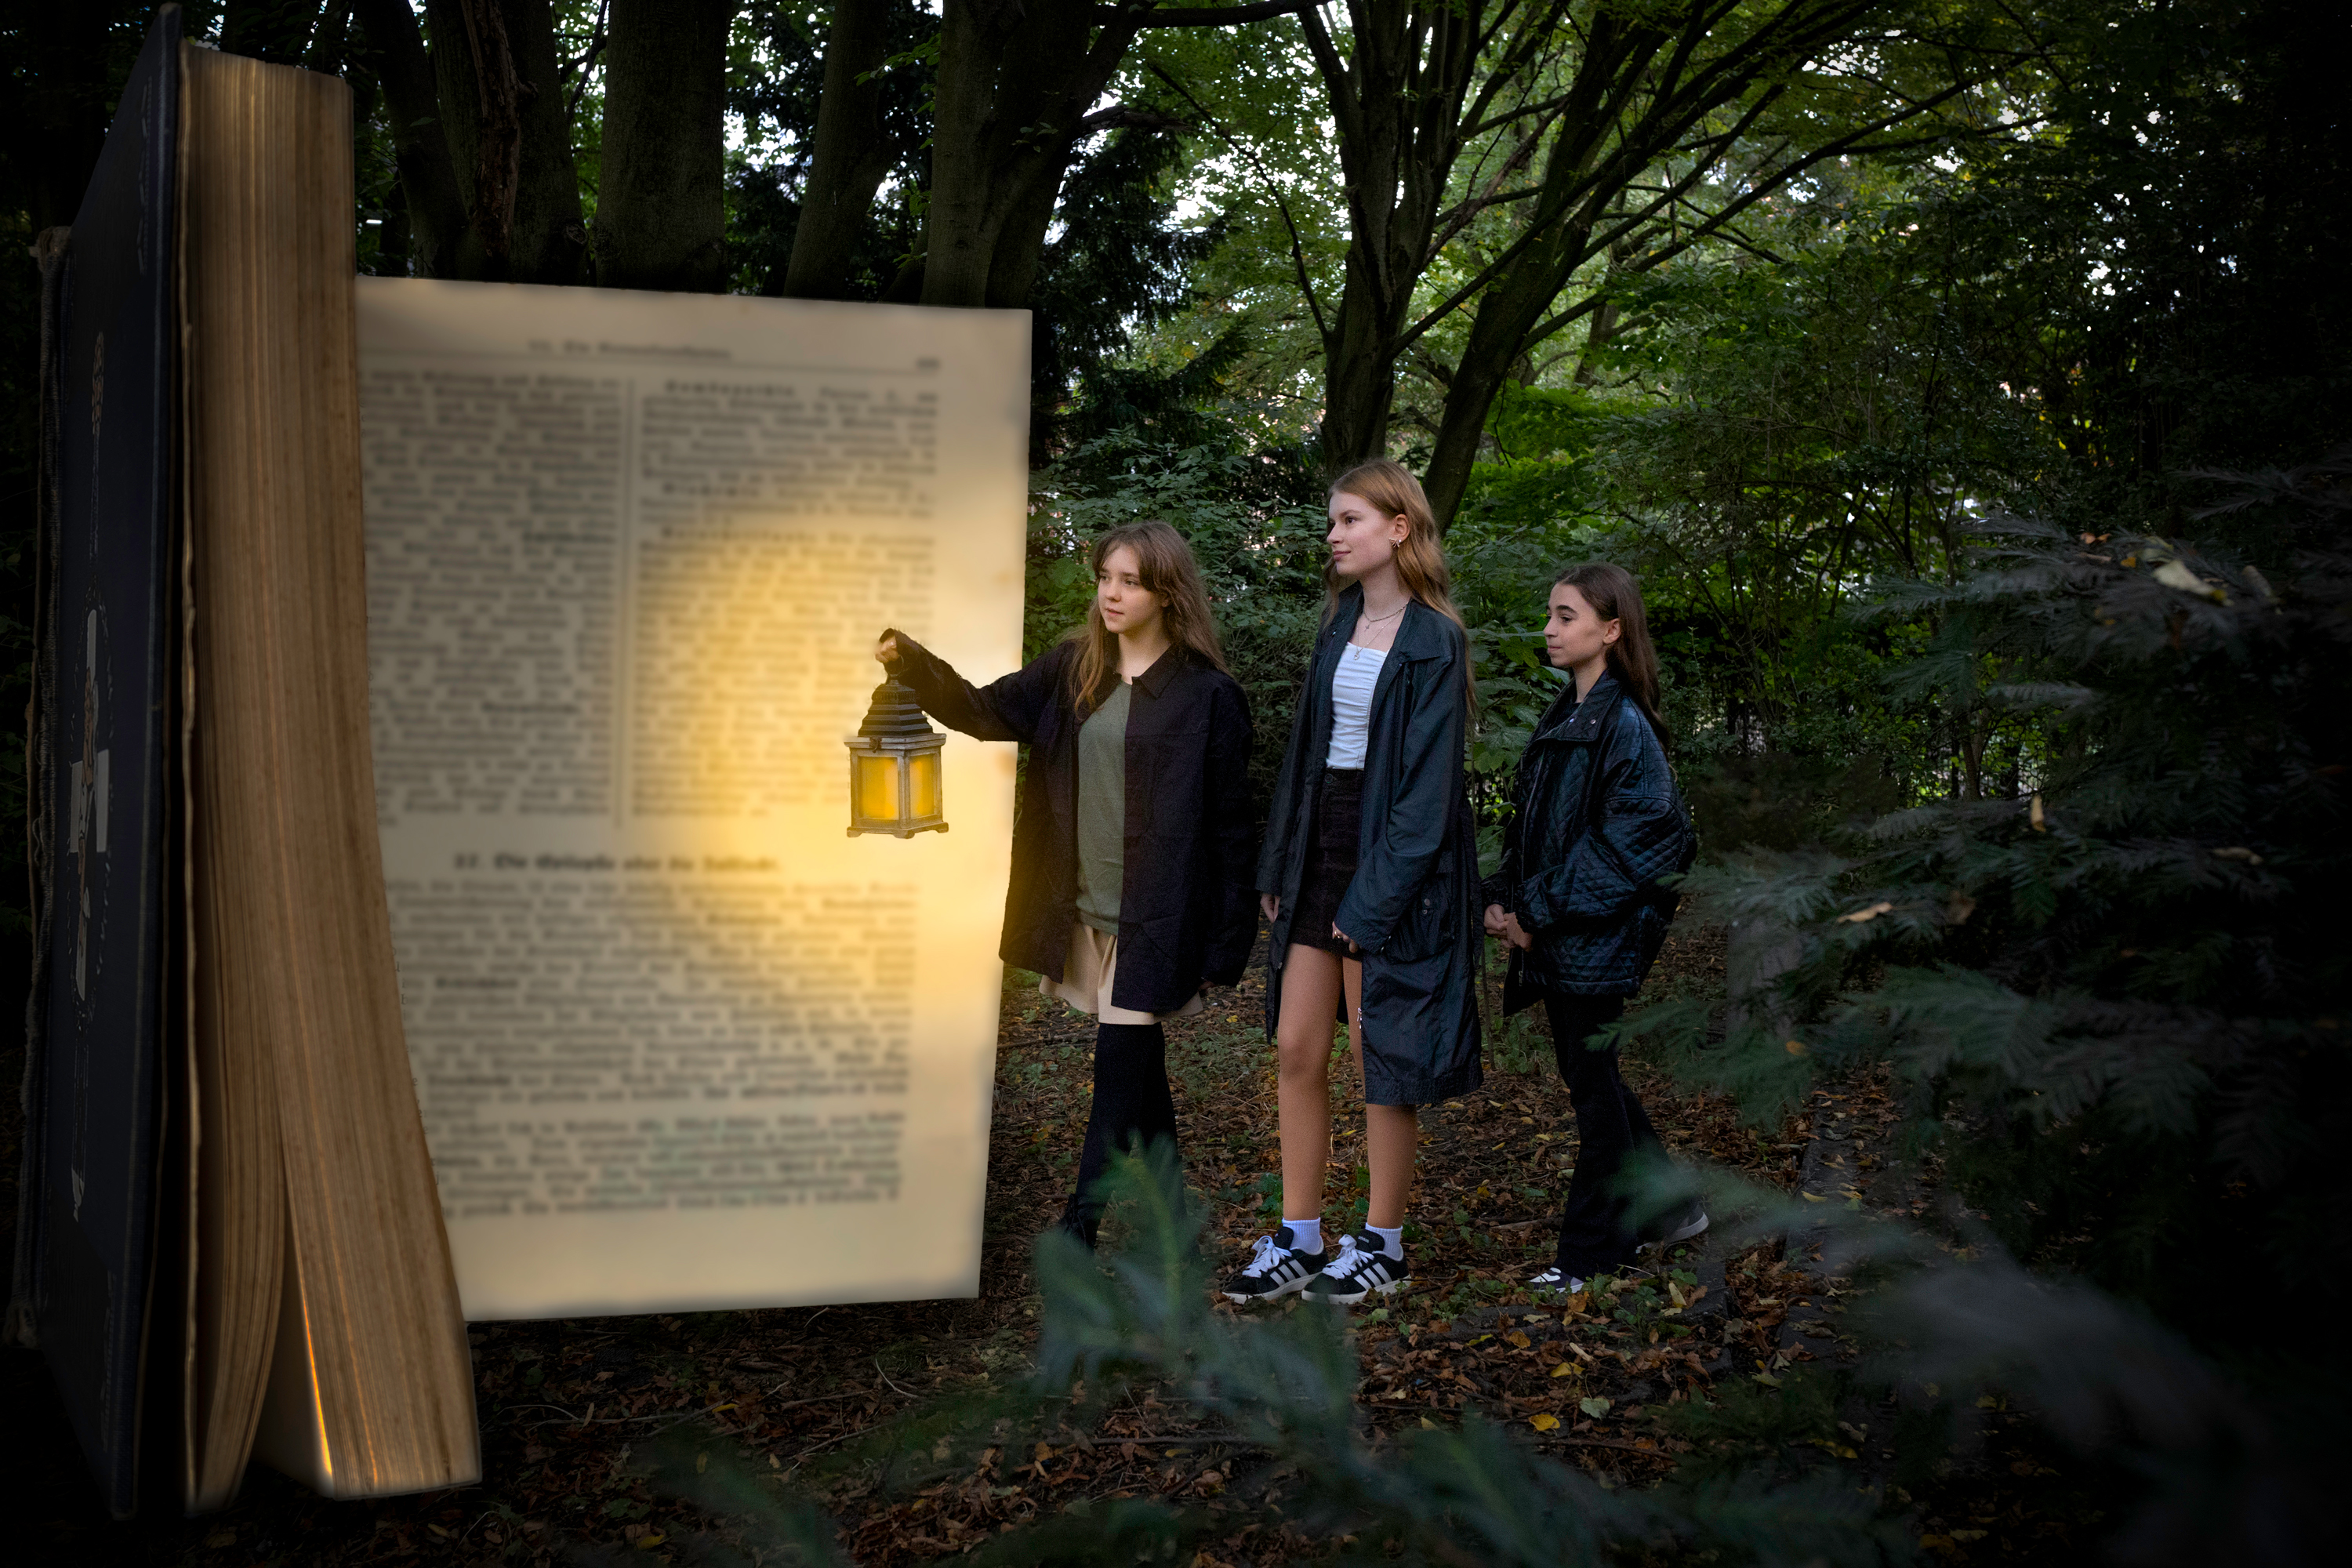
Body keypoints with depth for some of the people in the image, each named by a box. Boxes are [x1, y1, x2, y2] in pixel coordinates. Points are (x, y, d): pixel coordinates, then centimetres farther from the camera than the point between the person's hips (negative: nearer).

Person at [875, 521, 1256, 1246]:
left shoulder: (1206, 694, -8)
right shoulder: (1072, 670, 9)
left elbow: (1229, 823, -8)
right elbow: (988, 711, 3)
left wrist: (1227, 939, -9)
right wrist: (912, 663, -14)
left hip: (1153, 918, -6)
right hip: (1086, 907, 6)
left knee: (1120, 1064, -8)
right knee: (1137, 1060, 15)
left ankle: (1079, 1230, -5)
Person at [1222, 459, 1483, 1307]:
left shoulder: (1433, 640, -11)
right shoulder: (1341, 623, 11)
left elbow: (1427, 778, -16)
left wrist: (1377, 898, -19)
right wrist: (1279, 865, 11)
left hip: (1390, 859, -7)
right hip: (1321, 848, 7)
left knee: (1381, 1058, 3)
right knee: (1295, 1050, 6)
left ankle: (1383, 1245, 16)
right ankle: (1298, 1242, 16)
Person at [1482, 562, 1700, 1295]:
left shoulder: (1624, 726, -14)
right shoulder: (1563, 717, 12)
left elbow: (1623, 843, -19)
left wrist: (1541, 911, -18)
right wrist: (1505, 900, 2)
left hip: (1596, 937, -9)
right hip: (1555, 936, 9)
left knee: (1593, 1083, 0)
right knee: (1588, 1076, 16)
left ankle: (1593, 1250, 10)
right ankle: (1668, 1206, 29)